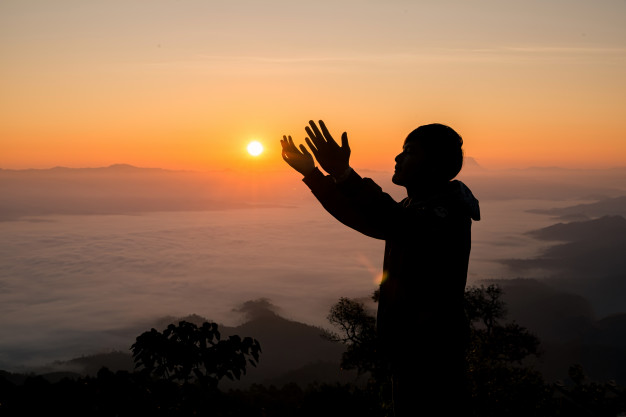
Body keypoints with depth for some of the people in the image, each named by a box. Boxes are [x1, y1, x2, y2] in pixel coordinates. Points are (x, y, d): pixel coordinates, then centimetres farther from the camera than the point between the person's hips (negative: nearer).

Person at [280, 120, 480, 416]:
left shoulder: (448, 209, -17)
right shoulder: (414, 208, 13)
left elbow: (405, 228, -37)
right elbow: (359, 218, 22)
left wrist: (343, 175, -44)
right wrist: (311, 172, 17)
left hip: (432, 358, -9)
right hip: (407, 350, 9)